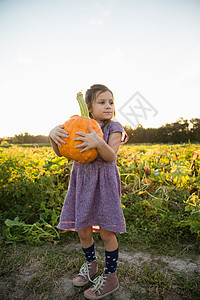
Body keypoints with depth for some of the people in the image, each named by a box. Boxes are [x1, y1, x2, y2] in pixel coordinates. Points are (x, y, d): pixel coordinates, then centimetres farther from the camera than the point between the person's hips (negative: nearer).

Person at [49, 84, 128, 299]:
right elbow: (60, 152, -1)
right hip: (81, 182, 4)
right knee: (82, 230, 12)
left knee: (106, 232, 1)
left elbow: (111, 157, -15)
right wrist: (53, 134, -21)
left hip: (104, 182, -3)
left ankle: (110, 277, 24)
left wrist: (98, 142, -35)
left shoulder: (113, 128, -2)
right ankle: (90, 265, 40)